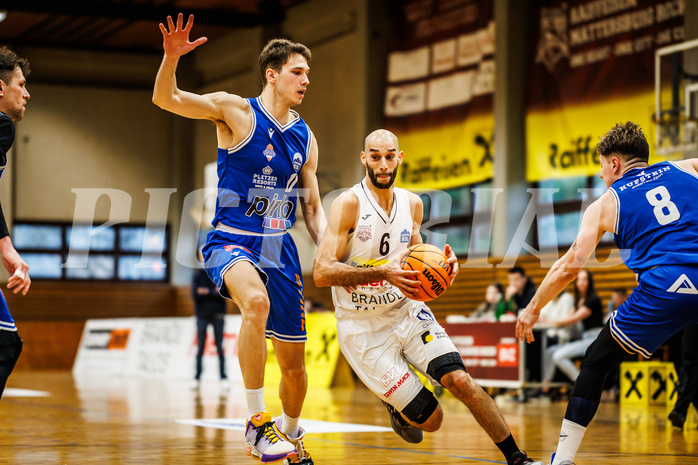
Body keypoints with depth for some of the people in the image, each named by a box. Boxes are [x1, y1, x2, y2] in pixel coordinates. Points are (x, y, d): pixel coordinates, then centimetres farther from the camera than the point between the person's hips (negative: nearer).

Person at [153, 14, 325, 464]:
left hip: (280, 249, 5)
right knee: (257, 301, -38)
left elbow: (313, 210, 15)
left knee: (295, 363, 9)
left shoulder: (305, 137, 10)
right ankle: (257, 422, -28)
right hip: (232, 242, -5)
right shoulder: (236, 111, -5)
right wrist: (171, 57, -36)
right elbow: (167, 99, -17)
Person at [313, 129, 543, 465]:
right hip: (363, 326, -4)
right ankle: (396, 405, 29)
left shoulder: (412, 204, 3)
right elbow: (321, 273, -23)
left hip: (406, 311, 4)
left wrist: (442, 263, -2)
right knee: (430, 419, -6)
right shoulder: (349, 204, -15)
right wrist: (382, 272, -33)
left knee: (460, 380, -19)